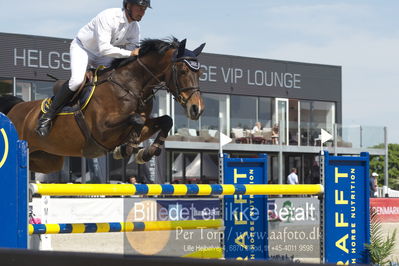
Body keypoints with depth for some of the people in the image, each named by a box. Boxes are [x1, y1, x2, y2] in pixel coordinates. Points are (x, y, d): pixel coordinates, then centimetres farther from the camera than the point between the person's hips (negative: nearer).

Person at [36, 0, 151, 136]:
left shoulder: (135, 28, -10)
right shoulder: (108, 17, -32)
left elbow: (134, 52, -5)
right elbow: (104, 47, -39)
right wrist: (130, 53, -43)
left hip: (102, 57, 7)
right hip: (81, 47, -7)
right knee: (77, 80, -30)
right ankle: (47, 116, -20)